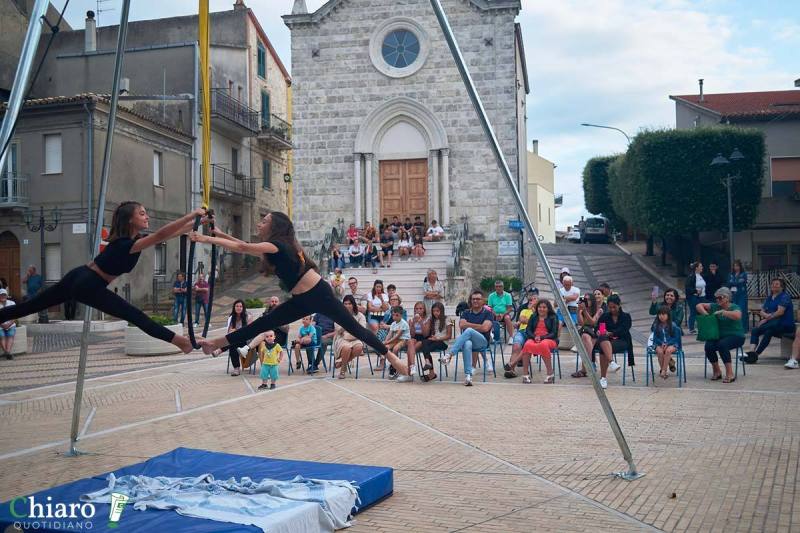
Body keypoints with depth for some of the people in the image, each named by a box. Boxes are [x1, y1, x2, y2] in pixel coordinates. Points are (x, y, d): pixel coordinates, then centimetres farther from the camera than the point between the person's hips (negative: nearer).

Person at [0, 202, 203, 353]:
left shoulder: (133, 238, 4)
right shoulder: (126, 244, -23)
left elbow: (170, 233, 4)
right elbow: (161, 235, -35)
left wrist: (199, 222, 1)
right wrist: (192, 215, -36)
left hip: (79, 278, 10)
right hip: (87, 286, -10)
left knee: (30, 306, 13)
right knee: (135, 316, -10)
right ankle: (179, 340, -9)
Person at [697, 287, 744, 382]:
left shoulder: (734, 307, -5)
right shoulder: (715, 306, 8)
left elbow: (737, 316, -28)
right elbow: (699, 305, 9)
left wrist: (722, 312, -24)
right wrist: (705, 313, -9)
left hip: (735, 336, -4)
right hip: (719, 335, 4)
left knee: (722, 345, -35)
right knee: (708, 346, -25)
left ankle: (730, 374, -27)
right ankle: (717, 371, -3)